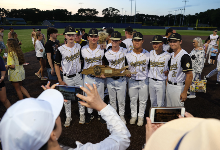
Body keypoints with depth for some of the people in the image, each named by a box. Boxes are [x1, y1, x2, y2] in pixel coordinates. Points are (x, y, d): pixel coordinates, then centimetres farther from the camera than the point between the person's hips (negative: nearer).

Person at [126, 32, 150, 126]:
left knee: (143, 100, 11)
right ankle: (133, 116, 32)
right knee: (133, 100, 13)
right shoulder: (128, 55, -2)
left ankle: (141, 117, 30)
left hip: (144, 81, -1)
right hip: (132, 81, 1)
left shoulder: (147, 54, -4)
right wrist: (127, 73, -13)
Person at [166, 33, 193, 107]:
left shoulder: (184, 56, -18)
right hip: (169, 86, 8)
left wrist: (184, 92, -21)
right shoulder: (171, 55, 9)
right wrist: (166, 85, 13)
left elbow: (189, 76, -21)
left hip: (178, 87, -8)